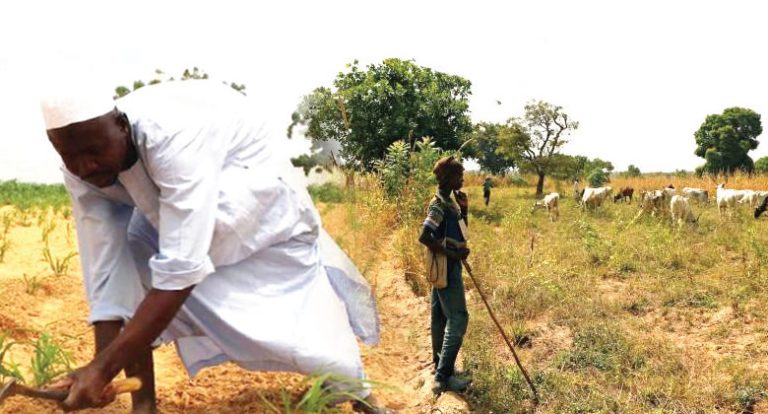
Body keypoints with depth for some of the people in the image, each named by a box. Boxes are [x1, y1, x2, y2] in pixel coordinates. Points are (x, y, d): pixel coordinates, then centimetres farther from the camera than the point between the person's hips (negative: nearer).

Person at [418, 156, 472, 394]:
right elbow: (424, 237, -27)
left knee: (441, 316, 16)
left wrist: (464, 209, 4)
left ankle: (440, 363, 29)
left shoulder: (449, 201, 9)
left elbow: (460, 232, 20)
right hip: (446, 268, -10)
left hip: (446, 267, 10)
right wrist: (453, 254, -23)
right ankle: (443, 377, -7)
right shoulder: (439, 204, -19)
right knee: (457, 319, -9)